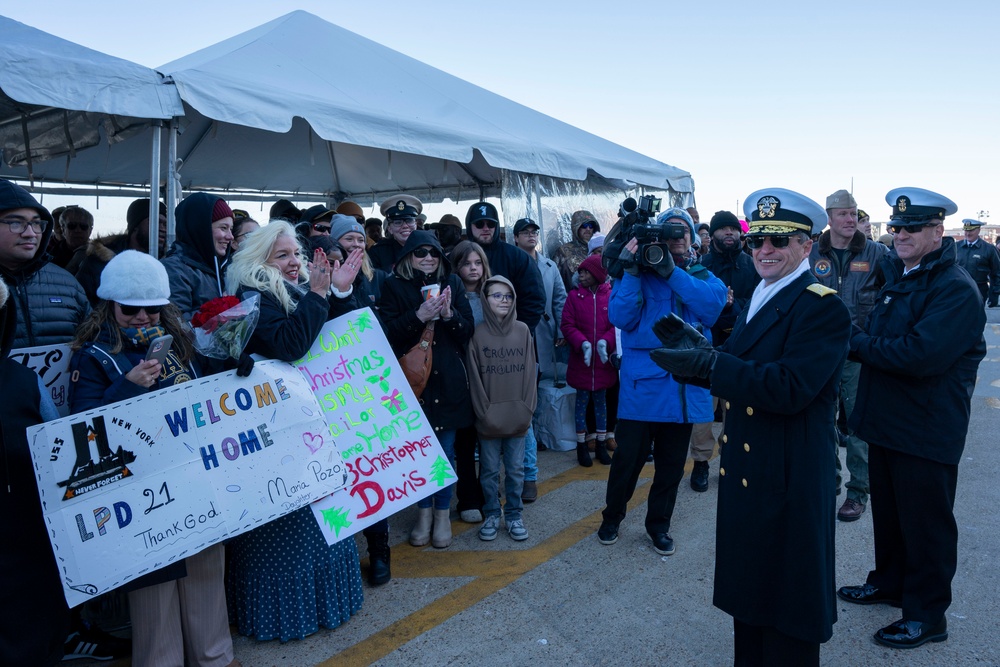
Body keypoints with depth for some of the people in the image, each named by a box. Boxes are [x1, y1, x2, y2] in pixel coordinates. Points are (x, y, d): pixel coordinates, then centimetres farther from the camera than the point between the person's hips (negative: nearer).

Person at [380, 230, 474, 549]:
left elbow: (468, 330, 3)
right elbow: (387, 332, -8)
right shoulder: (394, 286, 1)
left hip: (448, 380, 2)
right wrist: (419, 316, -21)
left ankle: (443, 514, 21)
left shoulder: (452, 283, 7)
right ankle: (424, 512, 23)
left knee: (446, 448, 6)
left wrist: (449, 314, -16)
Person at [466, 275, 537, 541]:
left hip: (518, 417, 1)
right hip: (489, 418, -1)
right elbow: (474, 378, -3)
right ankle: (492, 515, 23)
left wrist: (526, 409, -3)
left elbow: (530, 372, 2)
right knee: (489, 470, 9)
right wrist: (485, 412, -8)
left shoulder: (522, 331, 1)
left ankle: (514, 515, 23)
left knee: (515, 469, 10)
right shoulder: (478, 334, -3)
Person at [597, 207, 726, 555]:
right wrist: (632, 272, -18)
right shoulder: (636, 272, 3)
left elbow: (713, 306, -14)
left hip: (685, 385, 3)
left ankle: (658, 524, 32)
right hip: (642, 381, -2)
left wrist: (672, 272, -18)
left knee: (671, 463, 13)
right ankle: (612, 518, 26)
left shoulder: (703, 276, 9)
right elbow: (621, 317, -11)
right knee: (629, 457, 2)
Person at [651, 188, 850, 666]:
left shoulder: (822, 307, -17)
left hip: (788, 480, -9)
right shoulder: (758, 300, 12)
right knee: (748, 593, 23)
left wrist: (709, 363, -28)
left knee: (786, 611, 9)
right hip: (744, 472, 9)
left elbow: (789, 389, -28)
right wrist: (699, 349, -5)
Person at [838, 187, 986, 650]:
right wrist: (863, 343, -3)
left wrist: (857, 343, -19)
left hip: (927, 432, -8)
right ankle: (889, 582, 40)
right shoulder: (897, 277, 10)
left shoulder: (956, 288, -19)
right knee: (887, 512, 21)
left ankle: (927, 615, 22)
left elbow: (921, 354, -30)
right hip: (885, 421, 8)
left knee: (925, 524, 6)